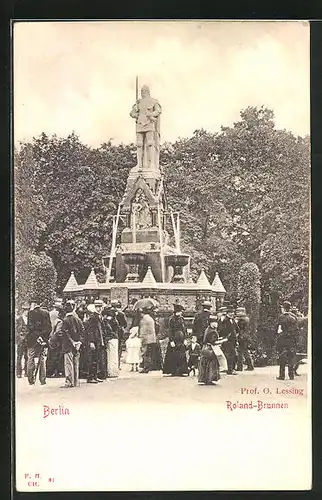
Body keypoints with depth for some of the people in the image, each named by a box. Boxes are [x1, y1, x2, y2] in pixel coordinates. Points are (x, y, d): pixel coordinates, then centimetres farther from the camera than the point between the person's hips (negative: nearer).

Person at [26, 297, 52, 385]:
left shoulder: (31, 312, -5)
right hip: (44, 339, 4)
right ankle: (43, 380, 7)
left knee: (31, 359, 5)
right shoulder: (46, 312, 7)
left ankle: (31, 379, -1)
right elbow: (49, 327, 6)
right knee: (42, 360, 9)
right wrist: (45, 336, 9)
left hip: (33, 339, -4)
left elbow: (30, 327, -12)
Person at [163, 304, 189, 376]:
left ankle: (180, 371, 12)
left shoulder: (181, 319, 12)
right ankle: (173, 371, 2)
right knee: (174, 356, -4)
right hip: (175, 340, -7)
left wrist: (184, 339, 14)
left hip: (181, 340, 8)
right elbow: (170, 331, -12)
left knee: (181, 356, 6)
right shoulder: (172, 319, -10)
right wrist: (171, 340, -17)